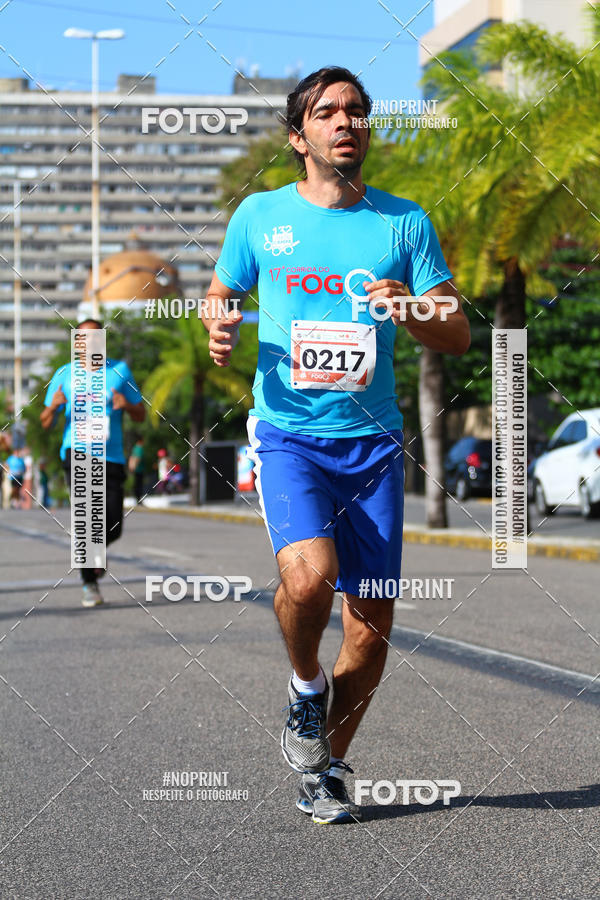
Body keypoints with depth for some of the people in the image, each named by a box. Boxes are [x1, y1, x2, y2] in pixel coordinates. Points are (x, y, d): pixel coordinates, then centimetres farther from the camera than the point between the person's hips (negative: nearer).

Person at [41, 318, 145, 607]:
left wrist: (127, 405, -10)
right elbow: (46, 422, 11)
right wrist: (54, 405, -12)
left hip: (112, 457, 2)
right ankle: (89, 584, -14)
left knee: (113, 528, -2)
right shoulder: (64, 374, 8)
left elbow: (141, 415, 13)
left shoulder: (119, 370, 10)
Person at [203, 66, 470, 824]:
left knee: (371, 622, 1)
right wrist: (218, 331, -4)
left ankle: (325, 773, 21)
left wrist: (411, 311, -14)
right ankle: (305, 687, 6)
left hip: (372, 441, 2)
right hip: (288, 433, -2)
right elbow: (220, 294, 19)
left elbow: (459, 337, 7)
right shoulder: (260, 215, 5)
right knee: (308, 575, -27)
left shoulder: (405, 222, 6)